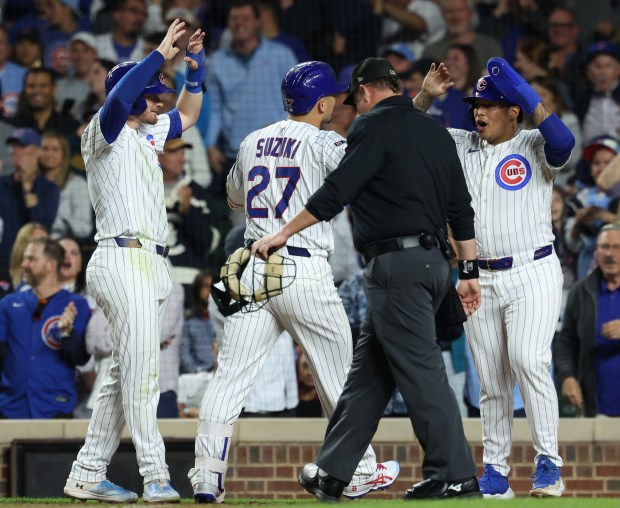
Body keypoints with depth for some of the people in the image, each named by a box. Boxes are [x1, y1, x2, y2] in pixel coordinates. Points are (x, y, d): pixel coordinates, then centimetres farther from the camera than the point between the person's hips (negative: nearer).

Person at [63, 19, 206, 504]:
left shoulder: (149, 133, 21)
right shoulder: (106, 131, -4)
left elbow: (187, 113, 35)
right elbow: (119, 96, -25)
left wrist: (195, 65, 20)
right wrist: (161, 55, -21)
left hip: (149, 264, 10)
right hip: (124, 259, -10)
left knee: (126, 374, 9)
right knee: (142, 369, -14)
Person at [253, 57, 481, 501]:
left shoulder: (375, 125, -6)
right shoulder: (435, 132, 18)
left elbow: (335, 193, -12)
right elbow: (461, 208, 16)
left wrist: (283, 233, -3)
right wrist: (469, 272, 18)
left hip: (395, 264, -8)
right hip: (432, 263, 8)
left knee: (421, 372, -7)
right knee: (368, 372, 11)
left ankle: (456, 478, -9)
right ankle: (332, 473, 14)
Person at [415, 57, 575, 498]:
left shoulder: (533, 147, -2)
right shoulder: (460, 146, 12)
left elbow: (564, 144, -23)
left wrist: (529, 98, -25)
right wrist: (426, 96, -1)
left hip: (532, 275, -5)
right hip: (480, 279, 5)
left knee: (529, 361, -21)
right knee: (491, 381, 5)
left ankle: (549, 463, -15)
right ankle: (495, 473, 10)